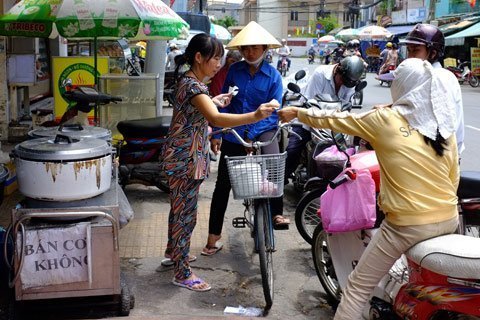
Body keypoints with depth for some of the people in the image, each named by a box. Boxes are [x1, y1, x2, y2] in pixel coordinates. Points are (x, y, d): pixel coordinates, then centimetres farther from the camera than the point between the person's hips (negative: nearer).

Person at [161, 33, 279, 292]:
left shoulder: (188, 81, 9)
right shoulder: (193, 86, -23)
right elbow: (216, 119, -40)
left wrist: (214, 102, 9)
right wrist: (255, 116, -51)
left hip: (186, 156, 10)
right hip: (185, 158, -10)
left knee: (179, 207, 24)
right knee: (186, 214, -1)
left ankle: (174, 250, 43)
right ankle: (182, 273, 10)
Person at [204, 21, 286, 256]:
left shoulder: (273, 75, -5)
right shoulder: (234, 70, 1)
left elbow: (274, 111, -9)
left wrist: (253, 135, -20)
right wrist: (216, 134, 0)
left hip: (263, 130, -2)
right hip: (233, 134, 3)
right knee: (223, 184, 5)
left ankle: (276, 212, -19)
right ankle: (214, 237, 18)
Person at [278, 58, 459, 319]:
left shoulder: (385, 119, -10)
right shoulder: (445, 124, 3)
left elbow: (335, 120, 2)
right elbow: (453, 177, 10)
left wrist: (297, 112, 16)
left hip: (407, 224, -6)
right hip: (449, 220, 6)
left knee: (358, 286, 6)